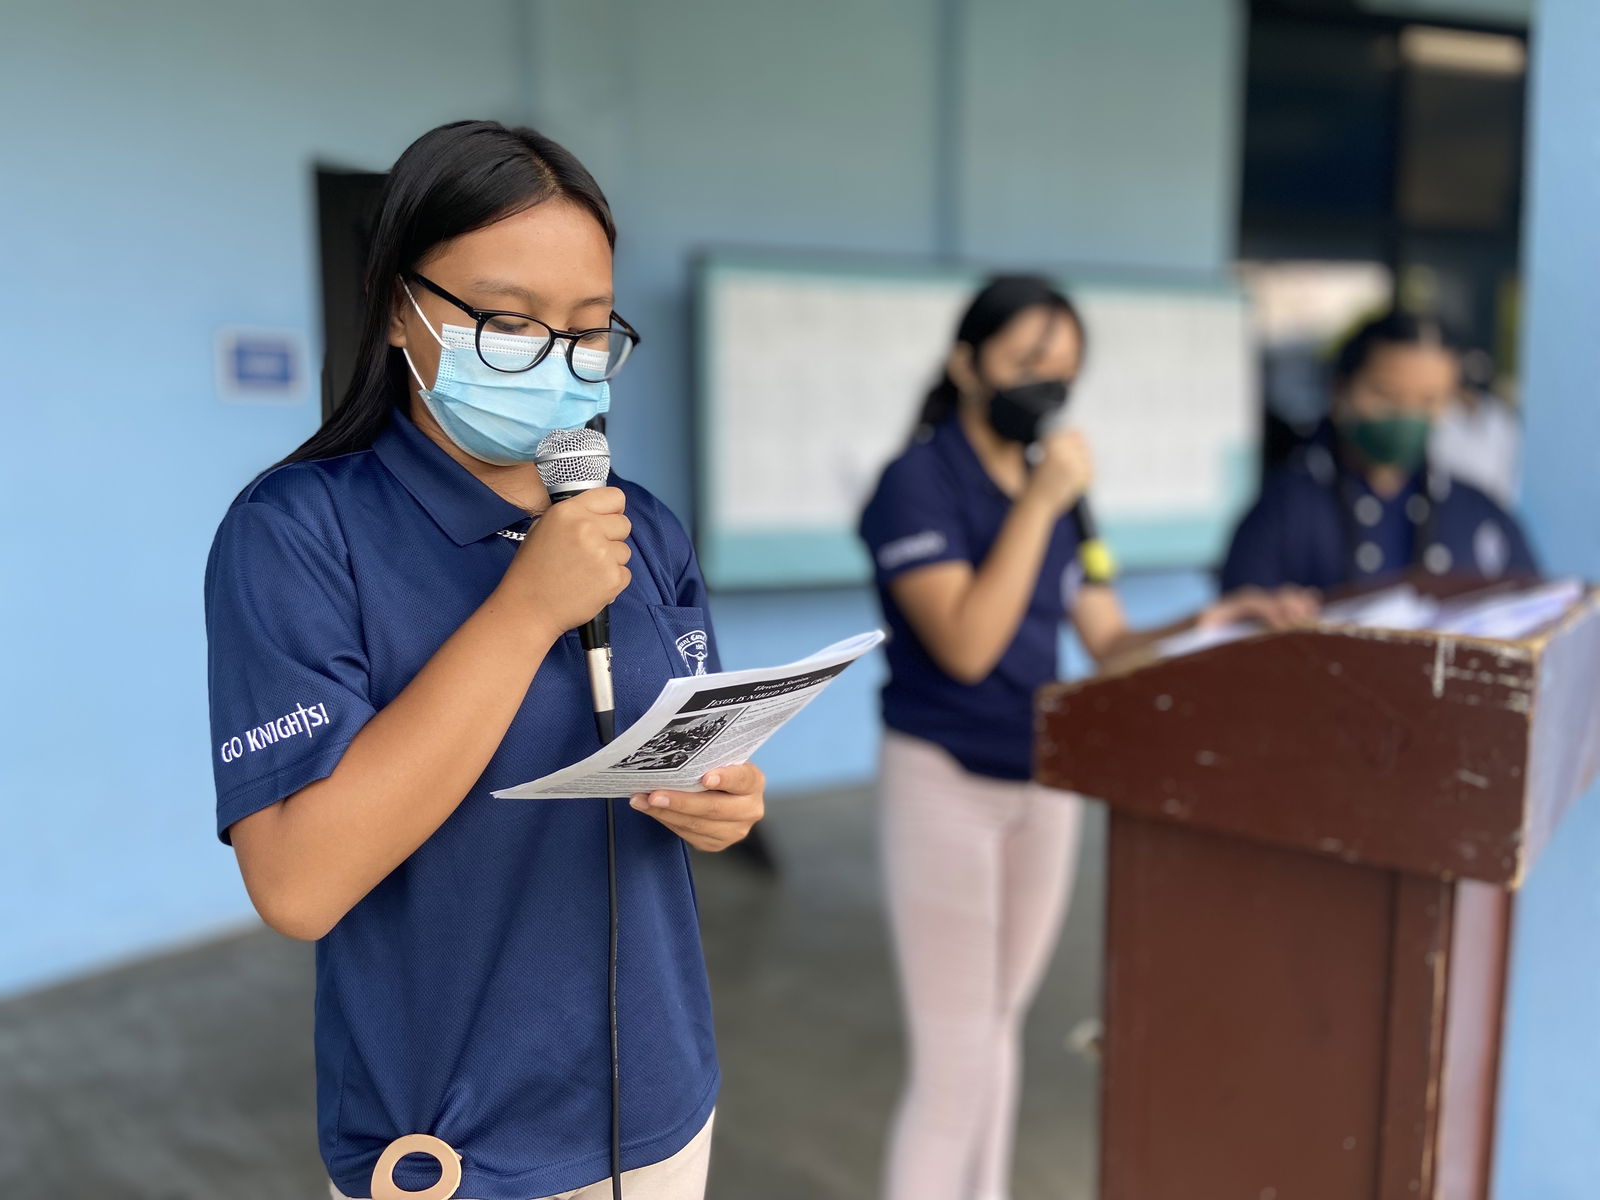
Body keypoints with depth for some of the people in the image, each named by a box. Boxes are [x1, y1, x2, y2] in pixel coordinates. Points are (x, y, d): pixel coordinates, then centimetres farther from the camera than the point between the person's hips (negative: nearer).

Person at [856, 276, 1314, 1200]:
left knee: (999, 1028, 19)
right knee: (954, 1061, -1)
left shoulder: (1056, 488, 7)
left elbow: (1112, 644, 5)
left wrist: (1218, 620, -11)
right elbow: (966, 646, -23)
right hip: (945, 782, -6)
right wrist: (1039, 504, -23)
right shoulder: (917, 482, -13)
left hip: (1047, 784, 6)